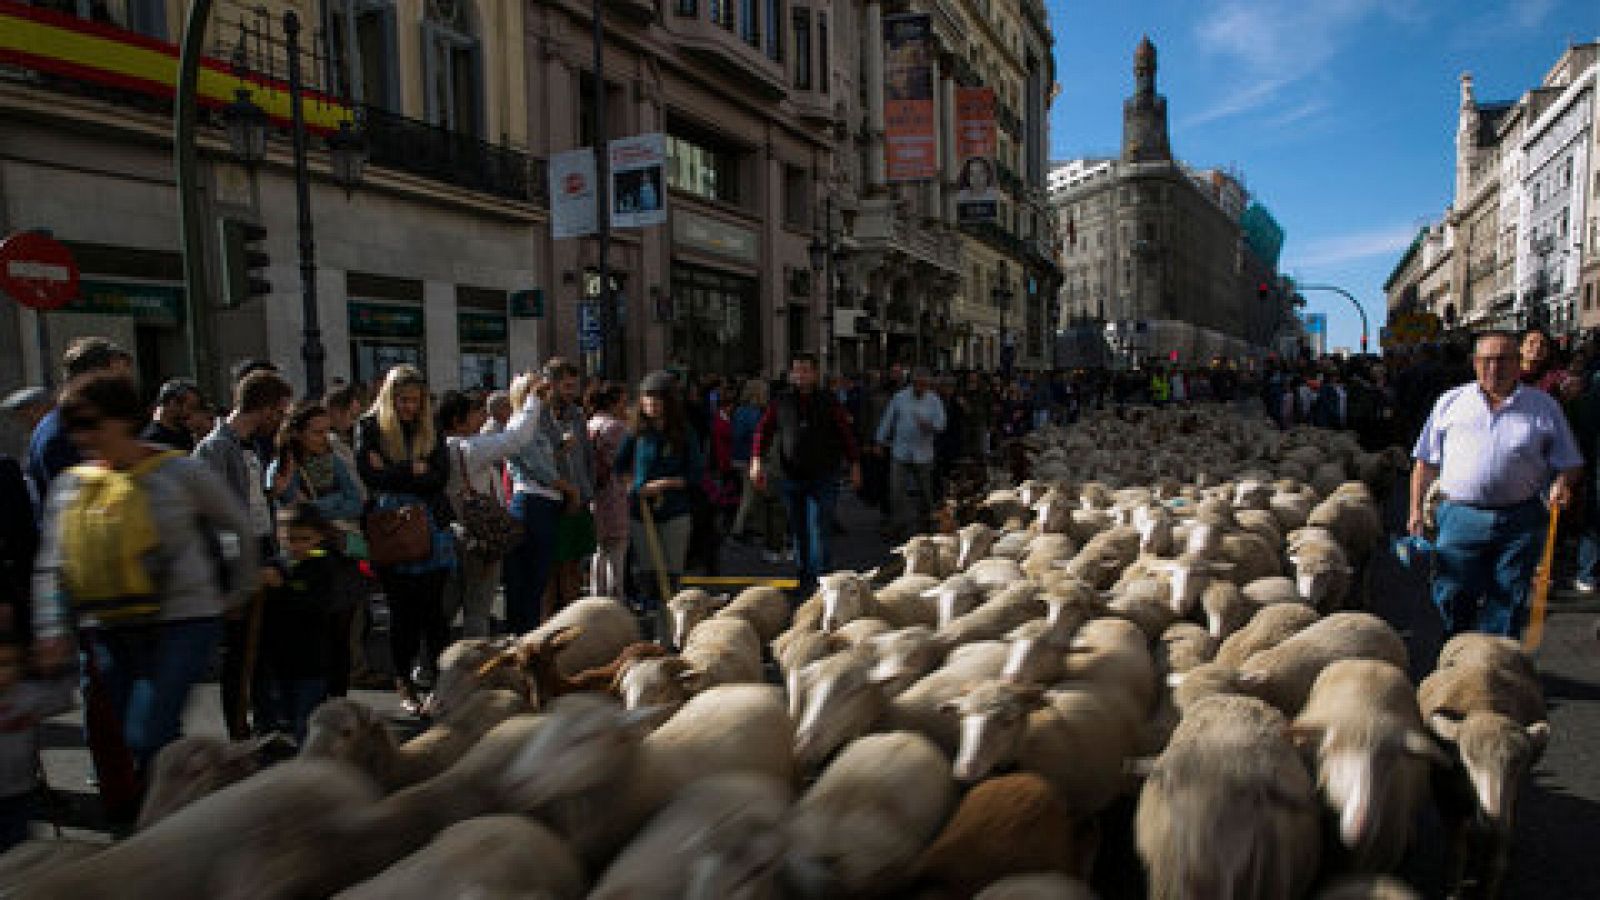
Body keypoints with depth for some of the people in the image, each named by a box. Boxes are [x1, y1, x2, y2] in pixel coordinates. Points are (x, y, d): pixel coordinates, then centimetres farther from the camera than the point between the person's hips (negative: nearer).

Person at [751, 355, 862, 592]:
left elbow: (847, 434, 9)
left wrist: (855, 465, 6)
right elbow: (763, 431, 7)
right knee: (798, 532, 12)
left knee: (819, 530, -11)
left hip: (823, 477, -3)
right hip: (791, 478, 3)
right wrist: (756, 460, -7)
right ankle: (804, 578, 26)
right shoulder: (781, 403, 7)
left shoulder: (828, 402, 4)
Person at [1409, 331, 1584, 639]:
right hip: (1460, 517, 0)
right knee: (1452, 601, 1)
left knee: (1508, 602, 7)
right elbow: (1426, 462, 10)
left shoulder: (1543, 406, 8)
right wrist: (1416, 509, 4)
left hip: (1521, 521, 1)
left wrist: (1562, 483, -13)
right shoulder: (1451, 402, 8)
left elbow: (1569, 463, 10)